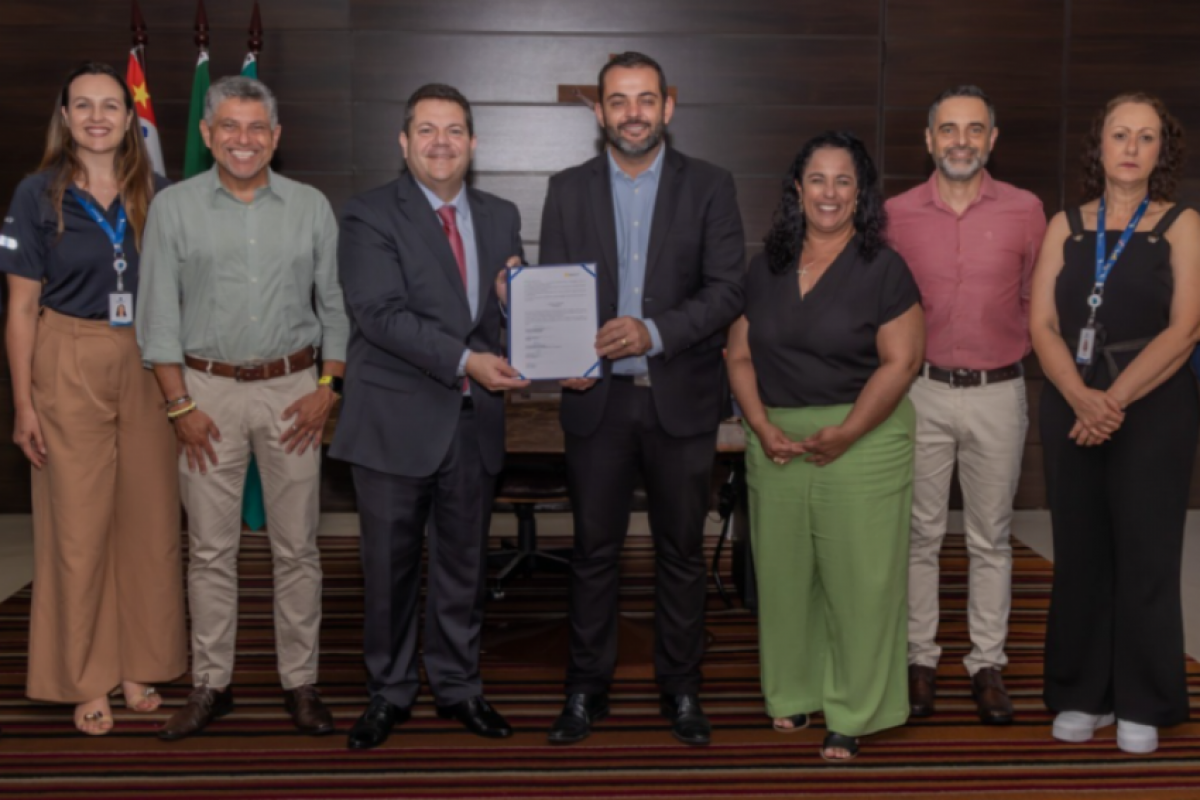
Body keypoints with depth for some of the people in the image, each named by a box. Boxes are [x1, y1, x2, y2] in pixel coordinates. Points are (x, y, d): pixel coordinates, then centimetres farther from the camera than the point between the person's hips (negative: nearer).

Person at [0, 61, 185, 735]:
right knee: (78, 527, 3)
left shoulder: (158, 194, 4)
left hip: (148, 366, 2)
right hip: (69, 369, -2)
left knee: (151, 521, 6)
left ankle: (141, 666, 21)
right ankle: (87, 680, 16)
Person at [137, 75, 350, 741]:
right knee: (210, 548, 4)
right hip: (208, 391, 0)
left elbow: (336, 307, 7)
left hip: (292, 391, 1)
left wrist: (327, 390, -3)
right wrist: (179, 405, -5)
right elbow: (158, 316, 1)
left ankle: (300, 682, 14)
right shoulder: (174, 207, 2)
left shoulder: (311, 207, 5)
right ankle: (211, 685, 14)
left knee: (297, 547, 4)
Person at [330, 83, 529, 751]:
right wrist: (465, 361, -26)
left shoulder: (501, 217, 10)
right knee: (391, 566, 8)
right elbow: (380, 314, -18)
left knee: (465, 562, 14)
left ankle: (458, 685, 30)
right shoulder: (371, 216, -6)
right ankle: (390, 692, 24)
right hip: (397, 420, -4)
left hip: (476, 420, 4)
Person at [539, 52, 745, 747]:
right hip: (597, 399, 1)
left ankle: (682, 689, 23)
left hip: (681, 400, -1)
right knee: (594, 551, 9)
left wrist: (654, 332, -20)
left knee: (682, 552, 9)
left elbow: (728, 290, -7)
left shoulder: (710, 187, 1)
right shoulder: (568, 190, 7)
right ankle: (587, 687, 21)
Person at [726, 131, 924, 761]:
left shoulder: (882, 268, -3)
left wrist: (844, 434, -16)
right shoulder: (765, 268, 10)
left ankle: (852, 715, 11)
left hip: (863, 442, -4)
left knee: (858, 578, 0)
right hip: (776, 444, 4)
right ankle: (793, 692, 27)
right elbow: (741, 357, 8)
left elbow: (900, 361, -9)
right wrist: (764, 428, -6)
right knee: (783, 572, 10)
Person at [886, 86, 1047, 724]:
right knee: (919, 534, 6)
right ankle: (919, 660, 17)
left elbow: (1037, 303, 10)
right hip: (921, 391, 0)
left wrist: (1008, 352, 0)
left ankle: (987, 664, 18)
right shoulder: (897, 214, 1)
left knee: (991, 538, 8)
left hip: (998, 392, 0)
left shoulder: (1025, 211, 1)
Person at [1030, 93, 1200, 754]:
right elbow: (1042, 323, 0)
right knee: (1079, 554, 6)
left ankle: (1142, 705, 12)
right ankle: (1081, 696, 16)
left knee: (1144, 555, 1)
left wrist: (1117, 398, -17)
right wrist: (1081, 397, -16)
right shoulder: (1065, 227, 9)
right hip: (1070, 410, 3)